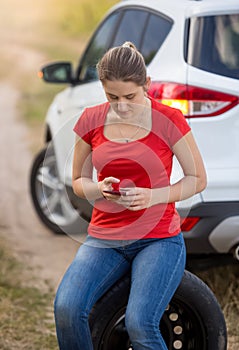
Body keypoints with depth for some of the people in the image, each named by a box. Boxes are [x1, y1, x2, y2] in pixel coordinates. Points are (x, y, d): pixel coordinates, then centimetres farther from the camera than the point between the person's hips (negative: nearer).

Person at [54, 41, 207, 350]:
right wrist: (100, 189, -11)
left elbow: (198, 179, 2)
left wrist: (153, 196, -15)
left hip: (159, 239, -3)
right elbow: (78, 182, 13)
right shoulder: (91, 120, 2)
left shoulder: (168, 120, -6)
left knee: (139, 325, -25)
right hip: (104, 238, 3)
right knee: (66, 308, -24)